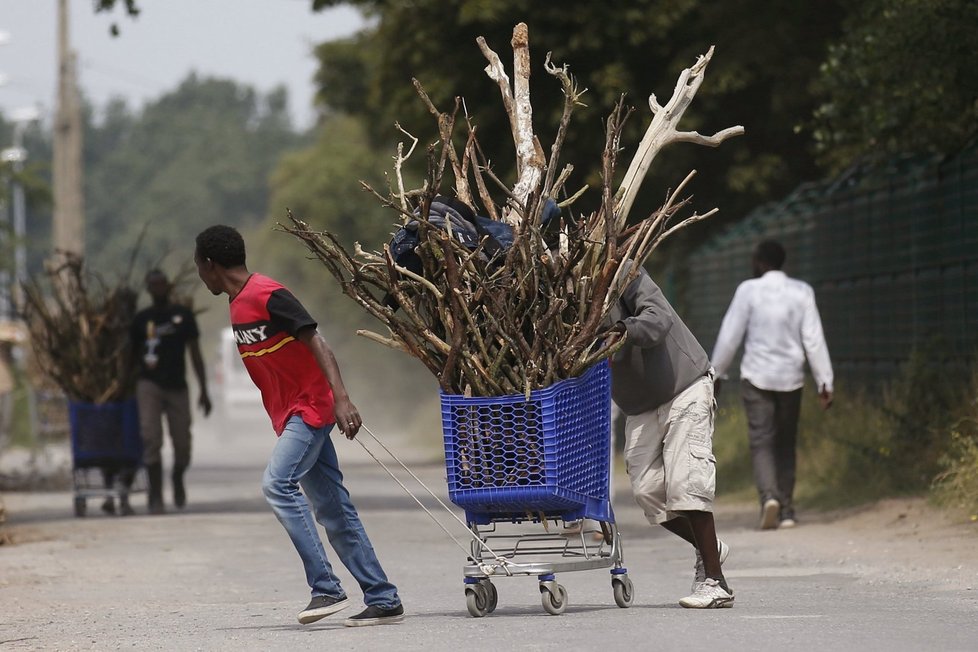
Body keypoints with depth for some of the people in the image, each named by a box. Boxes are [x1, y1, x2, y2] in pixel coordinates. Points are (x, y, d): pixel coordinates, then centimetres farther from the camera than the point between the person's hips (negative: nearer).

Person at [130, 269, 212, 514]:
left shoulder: (183, 315, 7)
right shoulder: (141, 319, 5)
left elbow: (195, 354, 8)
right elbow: (133, 355, 9)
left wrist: (203, 391, 4)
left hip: (177, 386, 1)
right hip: (149, 385, -1)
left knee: (182, 445, 2)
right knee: (151, 440, -14)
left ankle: (177, 478, 35)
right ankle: (156, 498, -11)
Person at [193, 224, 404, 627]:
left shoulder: (268, 296, -14)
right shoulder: (238, 305, 14)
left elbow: (317, 344, -20)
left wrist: (341, 399, -30)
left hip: (309, 409, -9)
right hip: (290, 415, 9)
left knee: (278, 483, -23)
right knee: (332, 508, 5)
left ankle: (326, 588, -24)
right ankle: (383, 600, 6)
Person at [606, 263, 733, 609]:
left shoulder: (626, 279, -15)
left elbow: (659, 318, -32)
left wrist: (627, 330, -52)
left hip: (685, 388, -6)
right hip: (641, 408, 6)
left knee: (685, 482, -15)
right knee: (646, 489, -6)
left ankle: (714, 582, -13)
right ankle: (708, 549, 18)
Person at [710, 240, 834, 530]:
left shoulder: (749, 290, -7)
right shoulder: (802, 292, -1)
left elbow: (730, 336, -4)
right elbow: (814, 339, -4)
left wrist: (715, 373, 8)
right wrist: (824, 382, -1)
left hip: (757, 378, -3)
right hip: (790, 378, 3)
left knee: (761, 443, -2)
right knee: (785, 445, 13)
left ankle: (769, 496, -25)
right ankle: (786, 511, 12)